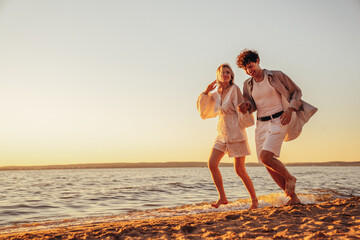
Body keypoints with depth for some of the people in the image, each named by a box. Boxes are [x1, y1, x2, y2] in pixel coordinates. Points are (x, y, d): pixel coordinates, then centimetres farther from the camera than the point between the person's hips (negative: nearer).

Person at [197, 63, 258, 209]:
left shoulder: (234, 89, -7)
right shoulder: (216, 94, 11)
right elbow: (203, 110, 12)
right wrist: (206, 92, 2)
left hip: (235, 133, -6)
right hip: (222, 133, 6)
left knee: (239, 170, -5)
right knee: (212, 164, -5)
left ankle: (254, 199, 13)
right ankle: (222, 197, 8)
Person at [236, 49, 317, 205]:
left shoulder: (276, 76, -2)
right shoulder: (248, 84, 10)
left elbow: (296, 91, 4)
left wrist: (290, 110, -11)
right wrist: (246, 106, -7)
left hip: (279, 121, -5)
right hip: (261, 124, 6)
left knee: (265, 157, -22)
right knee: (268, 164, 0)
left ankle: (289, 178, 5)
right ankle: (293, 197, 12)